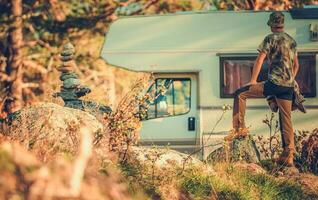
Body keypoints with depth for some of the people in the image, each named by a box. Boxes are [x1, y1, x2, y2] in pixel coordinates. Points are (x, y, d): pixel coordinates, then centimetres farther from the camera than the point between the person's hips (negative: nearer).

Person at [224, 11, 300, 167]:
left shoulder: (271, 38, -3)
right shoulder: (292, 41, 18)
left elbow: (260, 60, -9)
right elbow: (296, 65, 26)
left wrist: (253, 81, -7)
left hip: (274, 83, -7)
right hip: (288, 87, 7)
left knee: (240, 94, 4)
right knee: (286, 120, 7)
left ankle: (240, 128, -1)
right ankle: (288, 156, 3)